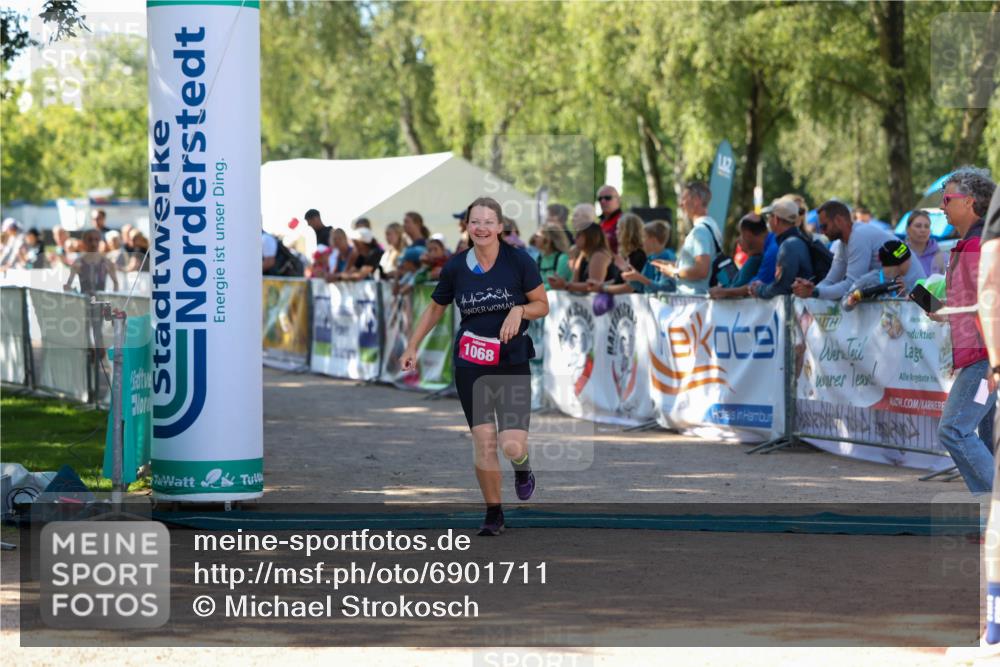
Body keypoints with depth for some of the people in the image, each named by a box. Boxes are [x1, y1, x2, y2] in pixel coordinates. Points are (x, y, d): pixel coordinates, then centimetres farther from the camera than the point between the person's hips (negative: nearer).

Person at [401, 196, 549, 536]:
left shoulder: (519, 261, -7)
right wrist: (412, 347, 10)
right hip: (470, 364, 2)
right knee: (483, 441, -5)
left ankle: (522, 467, 25)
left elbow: (542, 305, 2)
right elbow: (435, 309, 14)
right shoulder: (455, 267, -1)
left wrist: (519, 310, -18)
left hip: (512, 363, -2)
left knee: (512, 446, -13)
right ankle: (493, 514, 12)